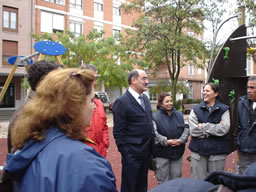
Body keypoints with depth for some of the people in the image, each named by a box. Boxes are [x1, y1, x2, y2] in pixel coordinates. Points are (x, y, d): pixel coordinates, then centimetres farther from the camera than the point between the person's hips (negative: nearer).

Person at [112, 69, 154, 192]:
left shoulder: (145, 98, 8)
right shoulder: (122, 102, -17)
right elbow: (118, 132, -16)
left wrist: (150, 147, 13)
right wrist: (125, 153, -15)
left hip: (146, 153, 7)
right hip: (132, 155, -7)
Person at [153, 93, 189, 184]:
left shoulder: (179, 115, 6)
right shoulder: (156, 117, -10)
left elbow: (186, 128, 4)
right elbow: (153, 133, -17)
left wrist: (181, 140, -10)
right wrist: (166, 141, -20)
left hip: (177, 151, 4)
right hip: (162, 152, -4)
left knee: (176, 176, 15)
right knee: (163, 177, 7)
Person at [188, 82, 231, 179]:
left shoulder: (224, 110, 2)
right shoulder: (196, 109, 4)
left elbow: (224, 129, -14)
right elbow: (193, 130, -8)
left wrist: (203, 126, -11)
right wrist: (215, 129, -10)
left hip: (217, 151, -1)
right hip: (198, 150, 1)